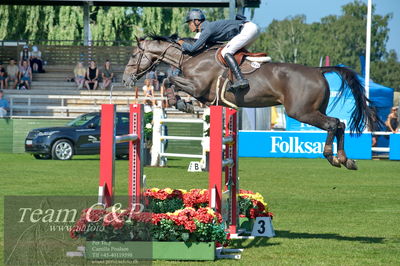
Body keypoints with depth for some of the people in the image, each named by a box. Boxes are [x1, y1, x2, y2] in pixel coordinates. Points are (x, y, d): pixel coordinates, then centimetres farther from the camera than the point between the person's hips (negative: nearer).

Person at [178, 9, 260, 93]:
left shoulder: (207, 29, -11)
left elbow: (193, 48, -15)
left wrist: (182, 43, 2)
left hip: (248, 29, -10)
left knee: (226, 52, -17)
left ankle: (241, 80, -30)